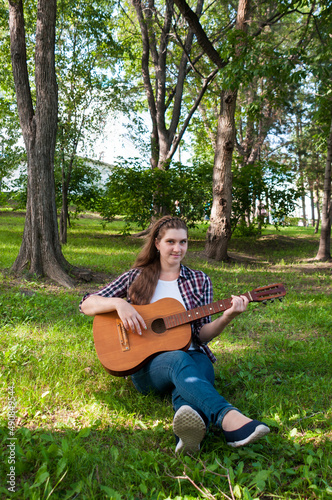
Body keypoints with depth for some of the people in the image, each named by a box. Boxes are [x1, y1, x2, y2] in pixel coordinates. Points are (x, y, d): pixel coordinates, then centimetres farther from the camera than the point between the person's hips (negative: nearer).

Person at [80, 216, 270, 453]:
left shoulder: (199, 280, 15)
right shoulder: (136, 278, 12)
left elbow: (202, 335, 8)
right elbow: (86, 304, 6)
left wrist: (226, 317, -12)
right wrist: (119, 303, -13)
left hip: (194, 356, 2)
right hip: (147, 363, -2)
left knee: (187, 381, -36)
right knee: (179, 359, -37)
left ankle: (189, 434, -66)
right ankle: (231, 418, -61)